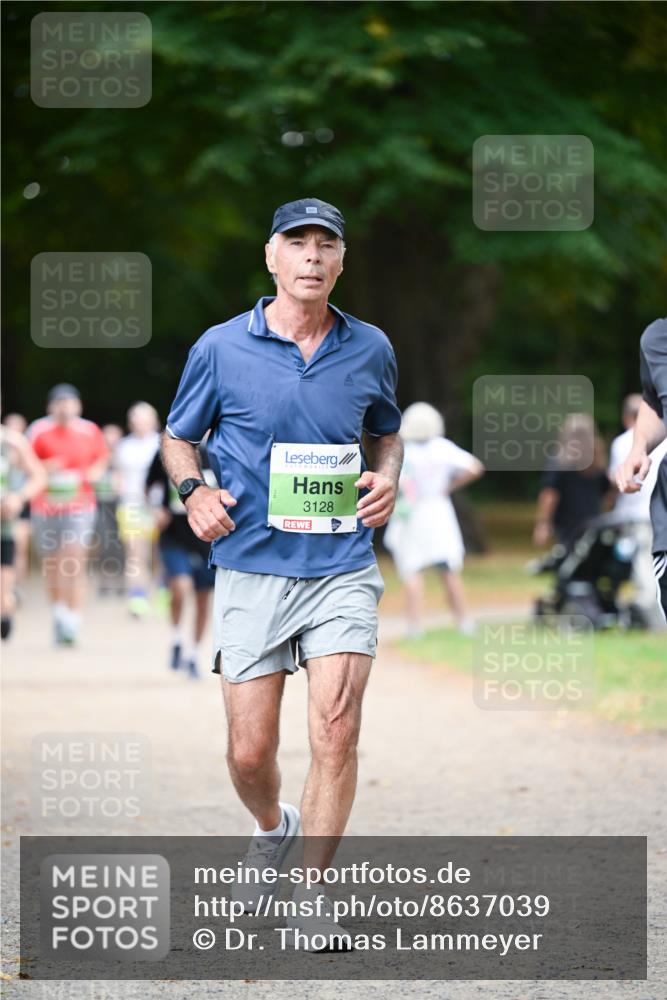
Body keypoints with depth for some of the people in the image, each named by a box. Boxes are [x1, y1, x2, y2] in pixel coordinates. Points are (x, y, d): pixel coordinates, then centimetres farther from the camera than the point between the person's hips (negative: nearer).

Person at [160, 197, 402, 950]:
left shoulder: (370, 349, 6)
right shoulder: (220, 349, 1)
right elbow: (178, 436, 14)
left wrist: (387, 479, 2)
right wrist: (193, 491, -6)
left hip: (343, 570, 0)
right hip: (250, 570, 0)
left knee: (335, 734, -12)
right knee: (250, 752, 2)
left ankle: (313, 889, 1)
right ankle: (271, 829, 36)